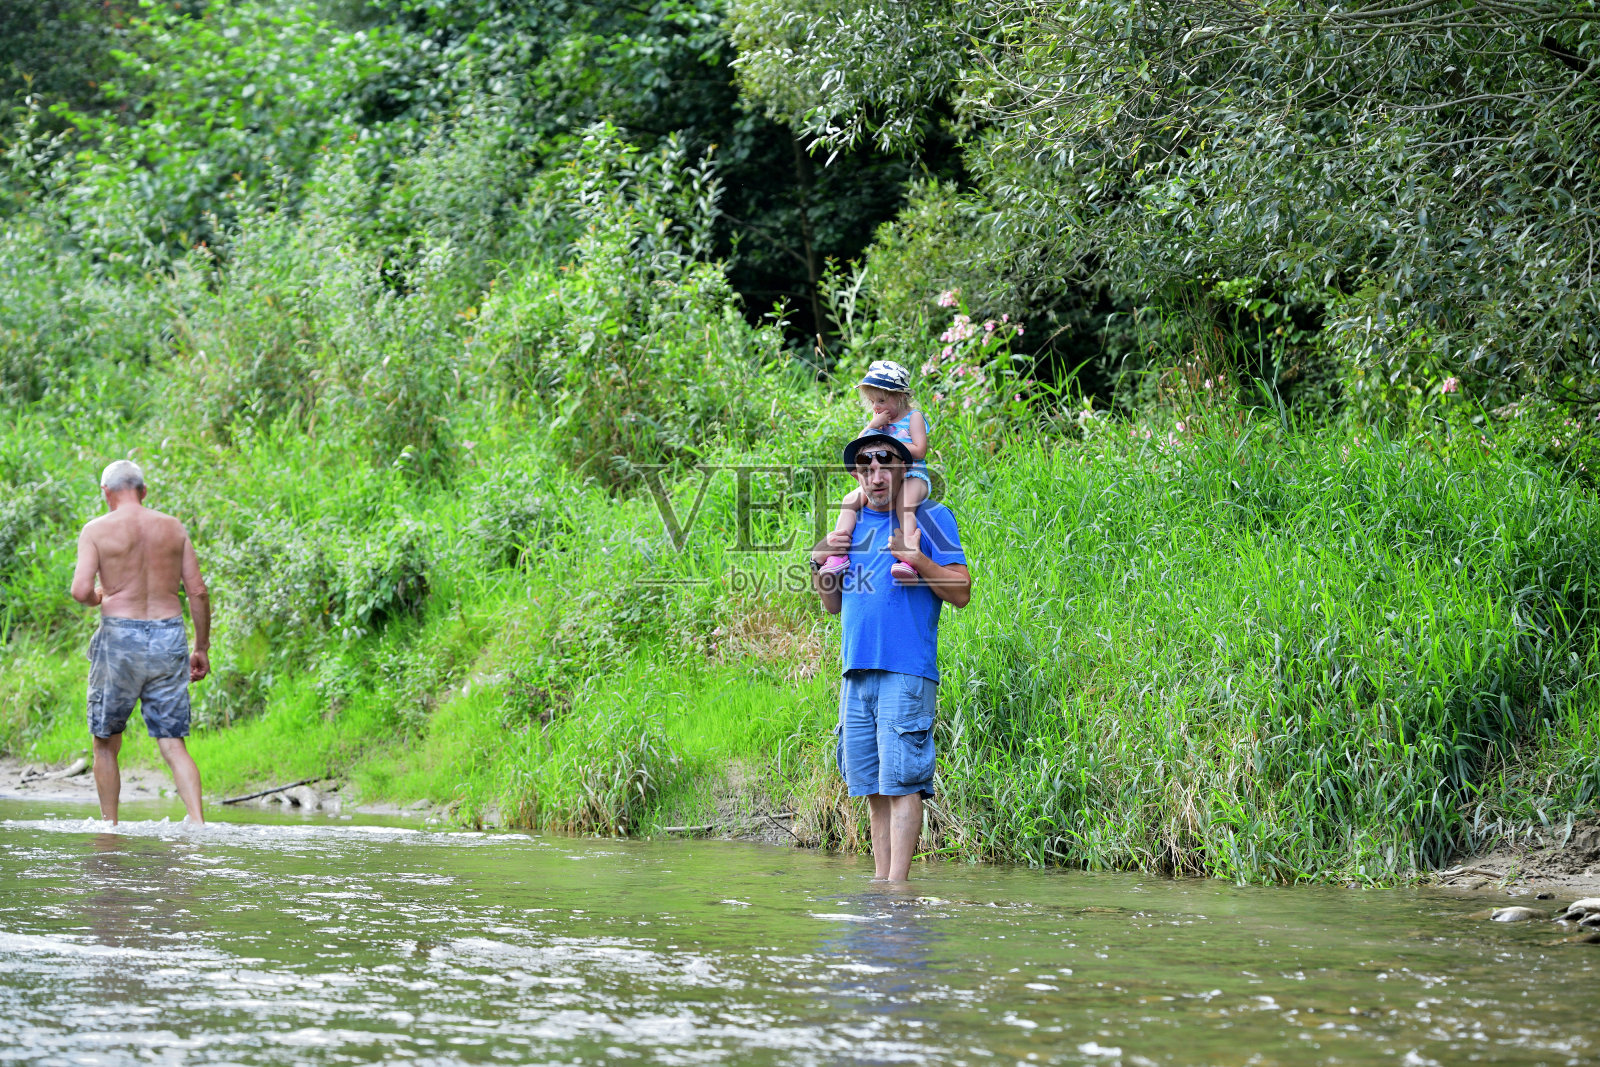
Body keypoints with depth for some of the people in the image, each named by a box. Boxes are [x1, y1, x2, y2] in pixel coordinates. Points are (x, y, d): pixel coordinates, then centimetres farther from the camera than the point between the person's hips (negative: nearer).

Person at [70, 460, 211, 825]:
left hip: (120, 635, -3)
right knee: (173, 744, 2)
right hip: (169, 635, 3)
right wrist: (202, 648, 13)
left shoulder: (98, 530, -3)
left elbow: (81, 591, -13)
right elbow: (198, 592, 6)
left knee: (106, 743, 13)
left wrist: (97, 598, 11)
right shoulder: (173, 528, 7)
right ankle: (197, 822, -16)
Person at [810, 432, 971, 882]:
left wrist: (917, 559, -17)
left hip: (906, 671, -6)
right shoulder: (854, 524, 19)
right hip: (857, 672, 6)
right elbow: (833, 605, 25)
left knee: (901, 780, -11)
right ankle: (881, 879, 8)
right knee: (872, 786, 5)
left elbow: (961, 592, -3)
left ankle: (897, 882, -14)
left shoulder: (930, 518, 3)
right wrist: (821, 563, 6)